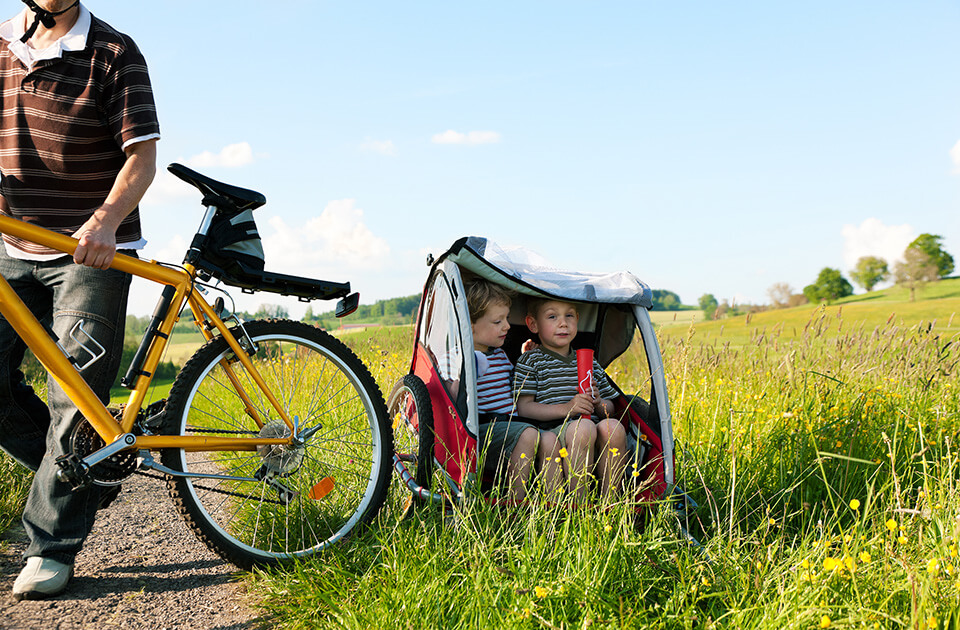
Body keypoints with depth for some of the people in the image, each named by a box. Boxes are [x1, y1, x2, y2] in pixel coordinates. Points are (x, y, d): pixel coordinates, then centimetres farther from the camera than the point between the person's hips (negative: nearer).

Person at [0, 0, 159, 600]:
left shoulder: (114, 52, -3)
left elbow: (141, 155, -10)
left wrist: (106, 220, -27)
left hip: (92, 252, -5)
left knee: (75, 399, -5)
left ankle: (51, 549, 6)